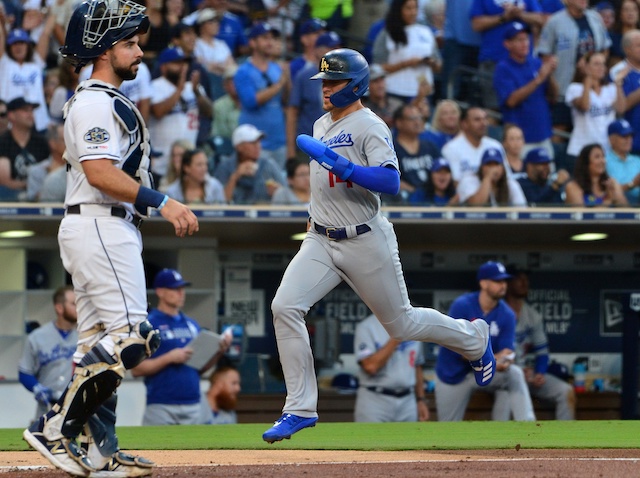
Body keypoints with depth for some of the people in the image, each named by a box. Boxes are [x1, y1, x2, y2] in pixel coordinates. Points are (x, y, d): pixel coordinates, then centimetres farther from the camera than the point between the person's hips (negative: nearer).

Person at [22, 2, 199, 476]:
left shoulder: (111, 102, 21)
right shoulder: (95, 103, -12)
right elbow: (100, 172, -24)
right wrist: (162, 202, -27)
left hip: (112, 229, 11)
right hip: (99, 228, -11)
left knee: (101, 343, 8)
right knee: (130, 335, -17)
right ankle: (56, 428, -17)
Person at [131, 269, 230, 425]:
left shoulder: (192, 325, 15)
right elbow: (136, 369, -10)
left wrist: (219, 352, 1)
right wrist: (170, 358, -17)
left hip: (193, 406, 6)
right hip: (161, 407, -6)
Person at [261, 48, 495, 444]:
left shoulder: (370, 127, -14)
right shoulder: (322, 125, 12)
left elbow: (391, 181, -28)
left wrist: (341, 166, -36)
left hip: (366, 243, -7)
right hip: (321, 242, 7)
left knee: (401, 323, 7)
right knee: (285, 307, -15)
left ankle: (474, 338, 37)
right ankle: (301, 409, -10)